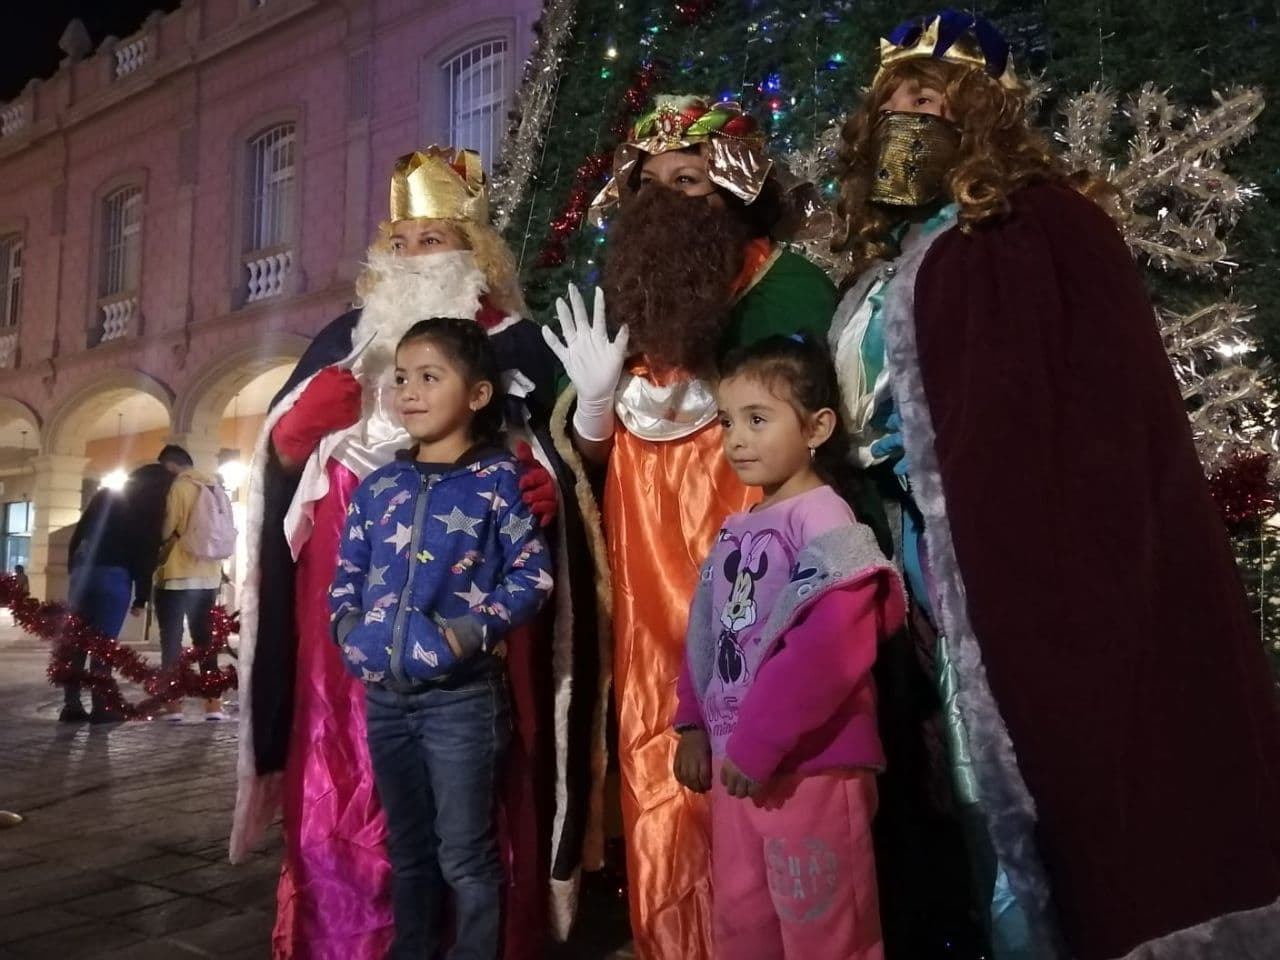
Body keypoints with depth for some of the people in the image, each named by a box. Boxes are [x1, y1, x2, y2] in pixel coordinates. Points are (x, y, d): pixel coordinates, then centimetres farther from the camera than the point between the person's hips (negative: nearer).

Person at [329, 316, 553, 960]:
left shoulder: (496, 479, -6)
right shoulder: (378, 487, 8)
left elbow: (533, 574, -10)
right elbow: (345, 576, 14)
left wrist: (474, 631, -19)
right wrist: (348, 629, -3)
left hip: (462, 694, -5)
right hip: (384, 694, 6)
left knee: (465, 855, 5)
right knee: (407, 849, 21)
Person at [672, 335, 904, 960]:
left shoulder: (823, 520, -15)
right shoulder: (736, 532, 10)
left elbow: (830, 647, -25)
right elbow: (707, 632, 16)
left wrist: (759, 743, -22)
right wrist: (695, 723, 11)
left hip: (810, 767, -8)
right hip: (737, 761, 9)